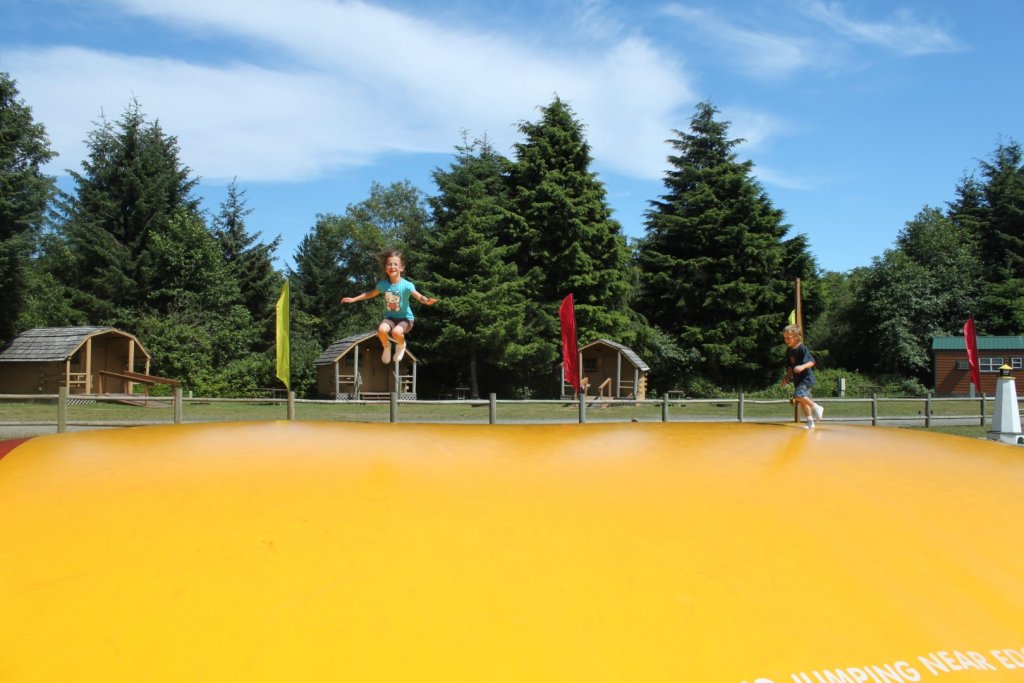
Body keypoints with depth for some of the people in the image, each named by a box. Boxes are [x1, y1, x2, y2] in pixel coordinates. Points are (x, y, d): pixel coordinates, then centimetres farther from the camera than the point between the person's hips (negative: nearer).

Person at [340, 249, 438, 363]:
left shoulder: (406, 285, -17)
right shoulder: (383, 284, -4)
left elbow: (419, 297, -30)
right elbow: (370, 294, 14)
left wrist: (427, 301, -52)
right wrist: (354, 299, 14)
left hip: (405, 318, -3)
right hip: (390, 317, 3)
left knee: (396, 332, -35)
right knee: (381, 330, -30)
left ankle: (401, 346, 4)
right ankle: (386, 346, 6)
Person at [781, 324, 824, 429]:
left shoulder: (803, 348, -16)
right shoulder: (789, 351, 7)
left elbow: (812, 362, -20)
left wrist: (803, 366, -36)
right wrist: (787, 377, 11)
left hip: (806, 378, -8)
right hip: (797, 379, 9)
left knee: (798, 395, -26)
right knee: (802, 401, 12)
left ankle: (816, 407, -6)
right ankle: (810, 422, 22)